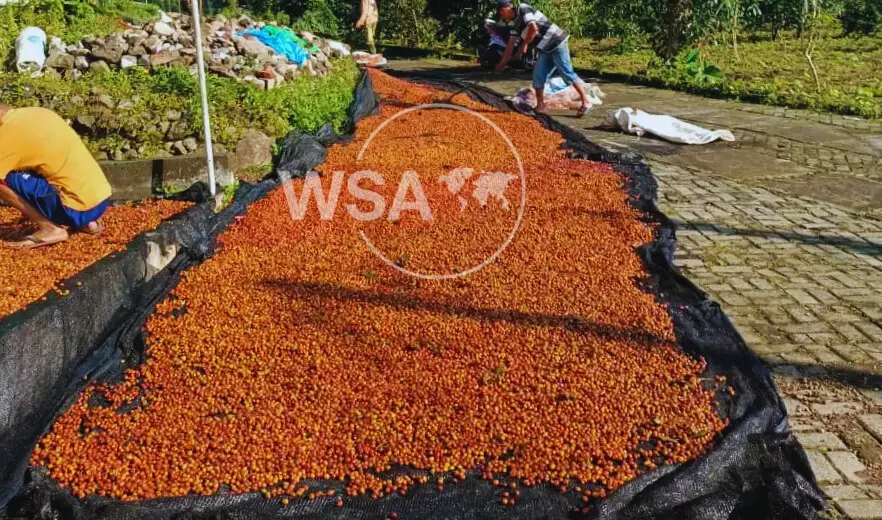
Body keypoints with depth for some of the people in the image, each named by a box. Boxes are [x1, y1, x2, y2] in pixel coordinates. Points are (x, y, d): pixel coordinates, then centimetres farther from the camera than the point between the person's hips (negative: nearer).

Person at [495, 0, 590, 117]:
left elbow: (533, 28, -24)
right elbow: (511, 45, 25)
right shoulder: (517, 22, 19)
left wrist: (524, 44, -10)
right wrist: (502, 63, 28)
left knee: (567, 74, -9)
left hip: (557, 43, -10)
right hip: (546, 49, 10)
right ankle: (540, 107, 11)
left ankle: (585, 102, -3)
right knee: (538, 76, 5)